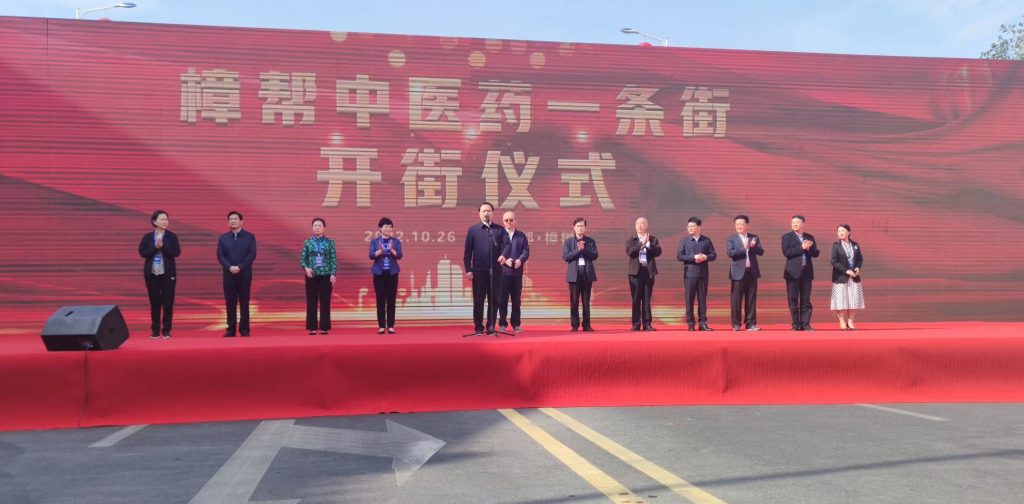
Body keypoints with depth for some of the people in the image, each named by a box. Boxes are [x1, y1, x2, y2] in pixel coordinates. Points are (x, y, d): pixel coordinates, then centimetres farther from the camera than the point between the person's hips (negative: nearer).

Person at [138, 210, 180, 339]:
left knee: (168, 302, 0)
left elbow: (176, 252, -7)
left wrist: (162, 246, -16)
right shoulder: (147, 237, 4)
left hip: (168, 273, -1)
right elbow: (142, 252, -5)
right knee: (154, 303, 5)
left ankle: (166, 330, 7)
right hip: (152, 274, 1)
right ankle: (155, 330, 13)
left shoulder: (172, 236, 2)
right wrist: (155, 247, -16)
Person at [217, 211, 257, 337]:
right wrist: (230, 267, -15)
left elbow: (252, 254, -5)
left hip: (245, 274, -2)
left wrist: (240, 267, -15)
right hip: (229, 274, 2)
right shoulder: (223, 238, 10)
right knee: (230, 302, 2)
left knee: (244, 302, 1)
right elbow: (220, 255, 1)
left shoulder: (250, 237, 4)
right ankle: (231, 329, 7)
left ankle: (244, 329, 5)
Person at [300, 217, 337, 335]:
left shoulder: (330, 242, 2)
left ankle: (324, 327, 8)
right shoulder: (308, 242, 5)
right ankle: (312, 327, 9)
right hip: (311, 275, 1)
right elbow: (302, 258, 5)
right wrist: (306, 268, -13)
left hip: (326, 275, -1)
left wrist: (333, 274, -9)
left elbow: (334, 259, -1)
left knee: (325, 301, 1)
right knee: (311, 302, 3)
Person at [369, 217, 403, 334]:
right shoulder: (374, 241, 3)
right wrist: (380, 250, -27)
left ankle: (391, 326, 6)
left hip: (392, 273, 1)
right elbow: (371, 256, -9)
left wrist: (391, 250, -27)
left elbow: (399, 256, -8)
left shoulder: (396, 241, 4)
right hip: (379, 273, 0)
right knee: (380, 300, 0)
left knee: (391, 300, 1)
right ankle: (381, 326, 6)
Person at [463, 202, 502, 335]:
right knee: (478, 300, 5)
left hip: (495, 270, 1)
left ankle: (491, 326, 15)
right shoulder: (473, 229, 5)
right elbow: (467, 251, 2)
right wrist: (468, 269, -4)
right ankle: (478, 327, 13)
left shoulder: (499, 230, 8)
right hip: (478, 271, -1)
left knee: (494, 300, 5)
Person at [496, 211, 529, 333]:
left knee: (516, 299, 6)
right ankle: (502, 323, 8)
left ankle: (516, 323, 13)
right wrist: (504, 260, -20)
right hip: (502, 271, -2)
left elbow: (526, 251, 2)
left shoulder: (522, 235, 11)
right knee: (502, 299, 1)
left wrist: (520, 260, -17)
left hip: (517, 271, 2)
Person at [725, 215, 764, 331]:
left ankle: (751, 323, 9)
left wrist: (753, 246, -18)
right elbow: (730, 252, -13)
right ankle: (736, 324, 8)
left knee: (751, 299, 4)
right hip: (738, 272, -2)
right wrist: (744, 248, -18)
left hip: (752, 272, 3)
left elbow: (761, 252, 1)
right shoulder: (731, 238, 2)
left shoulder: (754, 237, 10)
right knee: (736, 300, -1)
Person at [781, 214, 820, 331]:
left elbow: (816, 253, 8)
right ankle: (796, 325, 5)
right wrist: (801, 247, -16)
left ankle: (805, 324, 7)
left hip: (807, 272, 3)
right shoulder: (787, 237, 3)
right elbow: (786, 252, -11)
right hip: (793, 272, -3)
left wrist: (808, 248, -11)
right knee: (793, 300, -1)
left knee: (806, 300, 4)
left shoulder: (810, 237, 13)